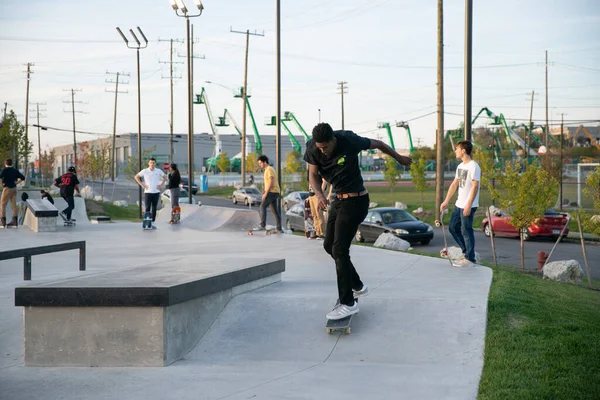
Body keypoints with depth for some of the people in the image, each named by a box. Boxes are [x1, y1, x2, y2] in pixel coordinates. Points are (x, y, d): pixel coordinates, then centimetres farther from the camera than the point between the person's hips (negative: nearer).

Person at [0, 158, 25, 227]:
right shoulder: (15, 170, 7)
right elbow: (22, 178, 11)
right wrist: (16, 183, 10)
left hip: (7, 188, -6)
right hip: (14, 188, 6)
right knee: (13, 204, 5)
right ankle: (14, 221, 3)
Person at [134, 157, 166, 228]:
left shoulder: (158, 171, 3)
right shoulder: (145, 171, -2)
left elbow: (164, 177, 18)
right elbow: (136, 177, 7)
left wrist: (161, 184, 5)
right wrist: (142, 185, -1)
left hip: (156, 192, 2)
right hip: (147, 192, -2)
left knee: (154, 208, 5)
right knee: (147, 208, -5)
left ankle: (153, 222, 11)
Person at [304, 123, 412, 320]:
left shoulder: (349, 141, -22)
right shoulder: (312, 148, -10)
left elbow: (378, 144, -5)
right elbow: (313, 174, -1)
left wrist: (399, 158, 11)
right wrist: (319, 194, -23)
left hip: (356, 200, -7)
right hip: (339, 199, 7)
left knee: (339, 250, -11)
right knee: (329, 245, 11)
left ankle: (348, 303, -5)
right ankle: (357, 286, 28)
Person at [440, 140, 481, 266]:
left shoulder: (473, 166, -15)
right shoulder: (460, 166, 13)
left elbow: (475, 187, -19)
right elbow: (454, 184, 18)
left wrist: (468, 205, -23)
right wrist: (446, 201, 15)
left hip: (468, 205, -9)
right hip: (458, 204, 9)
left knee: (466, 231, -3)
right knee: (453, 227, 13)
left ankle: (470, 258, 7)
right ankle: (466, 251, 22)